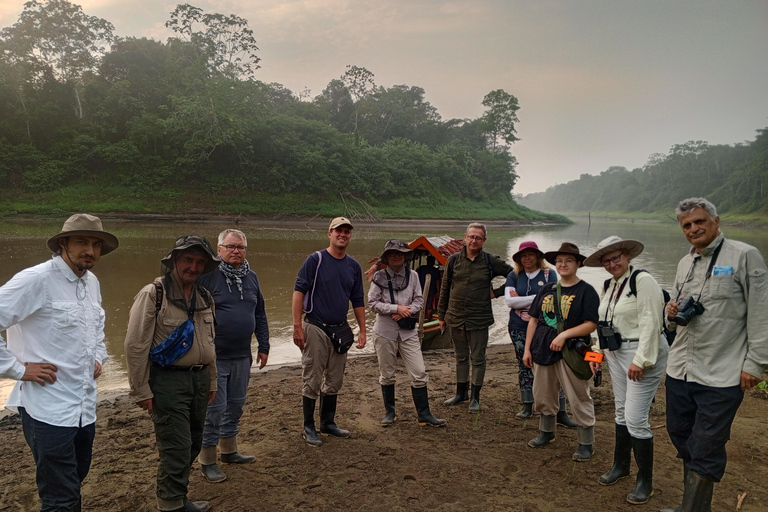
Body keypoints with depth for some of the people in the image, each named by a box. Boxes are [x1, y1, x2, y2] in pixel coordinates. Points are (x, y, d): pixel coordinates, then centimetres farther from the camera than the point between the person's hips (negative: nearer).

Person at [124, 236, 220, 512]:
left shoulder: (205, 298, 9)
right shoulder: (153, 294, -12)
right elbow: (135, 346, -12)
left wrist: (211, 382, 19)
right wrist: (141, 391, -12)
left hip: (199, 380, 7)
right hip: (168, 382, -7)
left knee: (193, 444, 17)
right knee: (177, 448, -4)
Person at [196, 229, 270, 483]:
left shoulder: (251, 277, 9)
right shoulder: (207, 274, -10)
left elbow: (260, 314, 16)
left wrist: (264, 346, 14)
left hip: (242, 357, 6)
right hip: (215, 357, -6)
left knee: (236, 405, 17)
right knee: (214, 409, 1)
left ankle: (229, 450, 34)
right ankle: (207, 461, 17)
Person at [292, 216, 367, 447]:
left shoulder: (354, 266, 9)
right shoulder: (315, 260, -7)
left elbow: (358, 300, 14)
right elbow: (299, 291, -11)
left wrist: (362, 330, 10)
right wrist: (297, 326, -17)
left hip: (341, 330, 5)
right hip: (316, 329, -5)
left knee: (335, 381, 13)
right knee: (312, 381, 1)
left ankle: (328, 423, 28)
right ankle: (309, 428, 15)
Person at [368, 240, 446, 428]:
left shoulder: (413, 275, 2)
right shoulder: (379, 277, -4)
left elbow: (419, 300, 3)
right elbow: (373, 303, -7)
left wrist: (406, 312, -13)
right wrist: (396, 308, -15)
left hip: (408, 331, 1)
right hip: (385, 331, -1)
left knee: (419, 373, 0)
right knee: (387, 375, 10)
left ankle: (424, 414, 12)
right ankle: (389, 412, 27)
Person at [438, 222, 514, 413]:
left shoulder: (490, 261, -3)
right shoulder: (453, 260, 2)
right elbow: (445, 289, 8)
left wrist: (497, 292, -1)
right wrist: (441, 315, 9)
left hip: (479, 319, -2)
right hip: (455, 317, 2)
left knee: (478, 359, 5)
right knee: (461, 357, 15)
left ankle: (475, 398, 18)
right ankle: (461, 393, 28)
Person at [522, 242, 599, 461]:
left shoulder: (586, 291, -6)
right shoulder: (547, 290, 10)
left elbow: (591, 324, -13)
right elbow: (534, 320, 12)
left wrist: (564, 335, -22)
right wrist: (527, 349, 8)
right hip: (542, 351, 6)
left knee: (579, 400, 2)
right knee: (543, 396, 16)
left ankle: (586, 443, 18)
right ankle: (546, 433, 37)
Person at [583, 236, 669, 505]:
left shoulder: (643, 281, -15)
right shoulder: (610, 286, 11)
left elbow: (650, 324, -20)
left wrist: (641, 360, -22)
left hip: (643, 353, -8)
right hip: (616, 352, 8)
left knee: (635, 418, -7)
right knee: (622, 412, 18)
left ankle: (645, 481, 11)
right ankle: (621, 464, 35)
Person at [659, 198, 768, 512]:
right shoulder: (685, 263, 11)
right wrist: (673, 315, -2)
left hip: (721, 376, -7)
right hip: (680, 369, 7)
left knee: (705, 452, 2)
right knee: (681, 437, 18)